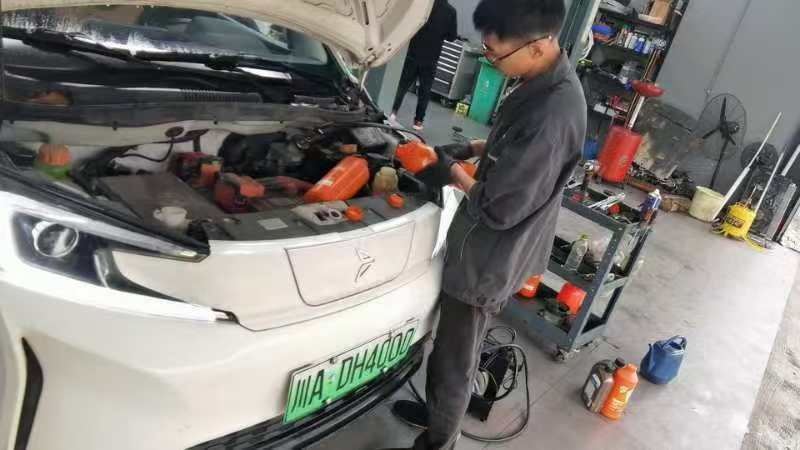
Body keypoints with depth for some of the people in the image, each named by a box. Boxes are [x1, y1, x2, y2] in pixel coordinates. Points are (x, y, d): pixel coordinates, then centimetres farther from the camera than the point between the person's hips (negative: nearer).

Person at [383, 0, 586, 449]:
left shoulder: (551, 116, -33)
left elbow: (500, 210, -27)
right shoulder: (548, 79, -2)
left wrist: (453, 172, -12)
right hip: (489, 252, 10)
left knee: (454, 361, 12)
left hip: (487, 262, -10)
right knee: (450, 346, 28)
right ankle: (435, 410, 51)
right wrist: (470, 149, 2)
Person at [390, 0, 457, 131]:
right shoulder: (450, 11, -8)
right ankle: (418, 121, 11)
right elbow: (452, 36, -2)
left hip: (413, 53, 1)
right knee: (425, 90, 9)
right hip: (431, 58, 0)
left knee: (404, 84, 14)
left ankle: (394, 112, 12)